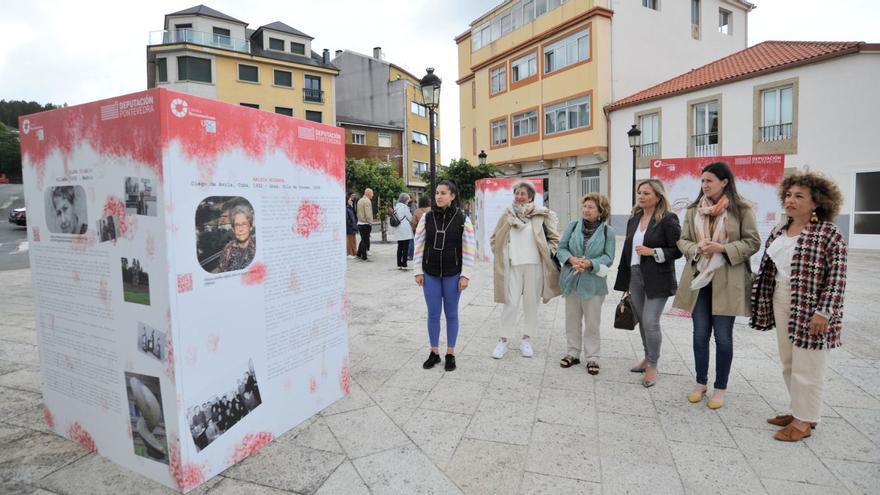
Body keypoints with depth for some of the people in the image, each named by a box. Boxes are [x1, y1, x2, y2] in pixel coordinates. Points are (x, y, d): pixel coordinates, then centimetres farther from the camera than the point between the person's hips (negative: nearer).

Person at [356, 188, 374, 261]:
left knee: (363, 239, 18)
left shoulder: (359, 200, 14)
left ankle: (359, 254, 23)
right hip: (365, 224, -9)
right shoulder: (367, 201, -14)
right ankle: (364, 257, 1)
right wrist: (370, 223, -13)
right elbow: (368, 214, -20)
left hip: (359, 223, 9)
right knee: (365, 240, -3)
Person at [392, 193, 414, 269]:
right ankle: (404, 265, -3)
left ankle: (399, 265, 12)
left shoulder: (396, 206, 12)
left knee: (400, 247, 10)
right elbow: (410, 218, -7)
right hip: (405, 230, -7)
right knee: (405, 248, -3)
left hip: (398, 231, 7)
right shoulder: (404, 207, -10)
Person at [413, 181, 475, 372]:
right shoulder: (427, 217, -1)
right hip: (430, 274, 2)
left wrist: (465, 275, -8)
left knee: (451, 314, 10)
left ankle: (450, 354, 24)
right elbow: (419, 245, 3)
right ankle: (434, 352, 25)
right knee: (433, 314, 9)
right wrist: (418, 271, 0)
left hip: (453, 275, -2)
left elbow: (469, 249, -5)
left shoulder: (463, 219, -6)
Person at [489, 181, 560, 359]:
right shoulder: (507, 215, 4)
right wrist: (501, 255, 5)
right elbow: (494, 239, 13)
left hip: (534, 264, 0)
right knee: (511, 303, -1)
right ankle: (503, 340, 11)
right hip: (513, 265, 0)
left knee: (531, 303, 8)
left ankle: (526, 339, 24)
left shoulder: (541, 215, -1)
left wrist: (546, 254, -1)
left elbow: (554, 238, 6)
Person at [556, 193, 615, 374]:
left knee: (592, 323, 8)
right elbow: (561, 248, 1)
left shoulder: (607, 231, -5)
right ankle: (573, 353, 28)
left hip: (593, 283, -3)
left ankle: (592, 357, 21)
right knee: (572, 320, 13)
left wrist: (590, 263, -24)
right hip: (571, 280, 3)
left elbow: (608, 257, -8)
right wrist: (571, 259, -18)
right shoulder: (573, 226, 2)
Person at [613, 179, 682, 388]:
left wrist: (653, 252, -19)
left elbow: (678, 250, -7)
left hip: (656, 280, -6)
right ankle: (648, 358, 31)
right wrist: (625, 280, 14)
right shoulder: (634, 220, 11)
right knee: (642, 321, 14)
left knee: (650, 322, -7)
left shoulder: (668, 219, -8)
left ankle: (653, 366, 9)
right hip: (634, 277, 6)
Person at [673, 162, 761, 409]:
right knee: (700, 335, 10)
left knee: (723, 336, 6)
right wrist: (696, 248, -14)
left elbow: (753, 242, -3)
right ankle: (701, 383, 26)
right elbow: (682, 241, 8)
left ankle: (720, 388, 22)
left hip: (727, 281, -3)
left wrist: (723, 248, -18)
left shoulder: (741, 209, -4)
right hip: (698, 279, 3)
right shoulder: (693, 210, 7)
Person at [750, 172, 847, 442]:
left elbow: (837, 277, -14)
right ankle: (798, 410, 30)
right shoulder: (778, 232, 9)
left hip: (810, 309, -7)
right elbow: (769, 269, 15)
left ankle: (805, 420, 17)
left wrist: (823, 312, -19)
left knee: (806, 366, 3)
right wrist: (762, 301, 13)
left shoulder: (828, 233, -10)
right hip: (781, 304, 7)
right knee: (788, 363, 15)